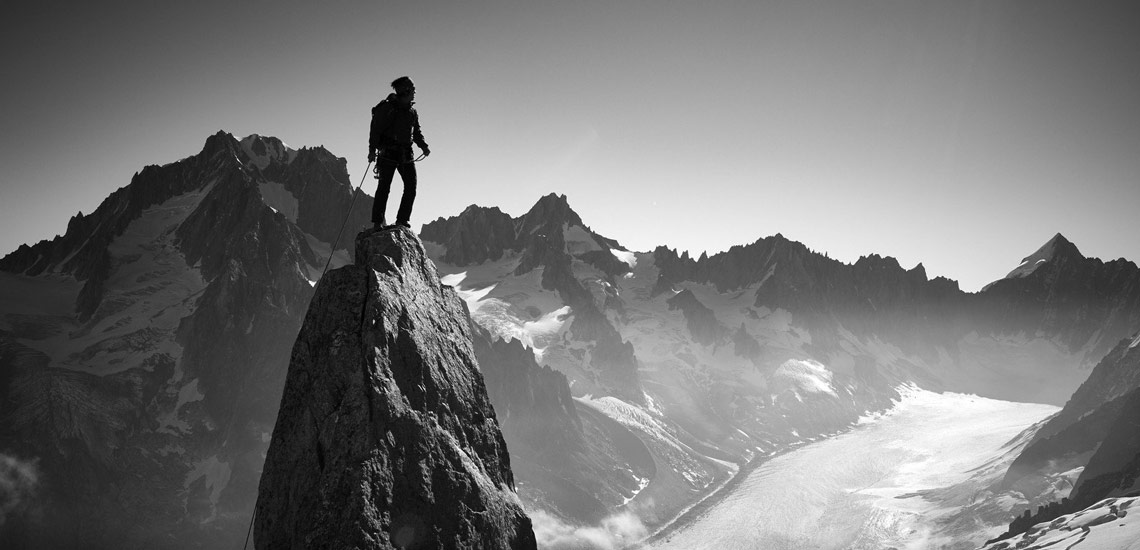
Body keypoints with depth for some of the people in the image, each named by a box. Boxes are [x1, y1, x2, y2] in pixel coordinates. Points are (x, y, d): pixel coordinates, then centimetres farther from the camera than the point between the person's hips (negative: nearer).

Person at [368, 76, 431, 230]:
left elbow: (417, 133, 24)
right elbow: (375, 129, -8)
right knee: (384, 187, -7)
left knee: (411, 187, -1)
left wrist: (423, 146, 8)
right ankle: (378, 222, -5)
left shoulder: (412, 112, 14)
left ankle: (402, 220, 4)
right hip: (388, 153, -6)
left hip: (406, 154, 6)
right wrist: (372, 149, -16)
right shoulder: (387, 108, -5)